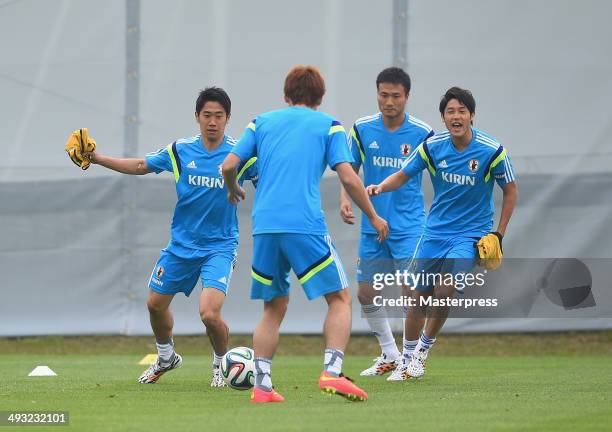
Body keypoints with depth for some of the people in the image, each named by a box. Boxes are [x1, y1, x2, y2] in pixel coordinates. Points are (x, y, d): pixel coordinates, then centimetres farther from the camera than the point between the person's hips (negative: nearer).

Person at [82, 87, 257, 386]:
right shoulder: (180, 150, -4)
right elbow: (141, 166, 9)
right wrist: (97, 159, 3)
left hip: (219, 246, -4)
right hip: (181, 244, 4)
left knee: (209, 314, -20)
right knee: (155, 304, 15)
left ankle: (221, 363, 12)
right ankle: (166, 358, 45)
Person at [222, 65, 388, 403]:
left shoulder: (262, 122, 18)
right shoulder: (329, 126, 9)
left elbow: (228, 166, 10)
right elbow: (348, 178, -1)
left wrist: (234, 190, 32)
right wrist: (373, 217, 10)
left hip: (264, 227, 4)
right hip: (306, 227, -4)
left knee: (274, 307, 15)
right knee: (340, 298, 6)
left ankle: (261, 386, 5)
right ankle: (332, 372, -13)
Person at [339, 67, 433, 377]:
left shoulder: (422, 133, -8)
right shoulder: (362, 129, -1)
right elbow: (350, 169, 10)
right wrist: (345, 199, -8)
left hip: (408, 226, -4)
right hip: (372, 226, 4)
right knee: (366, 294, 8)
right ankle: (389, 355, 26)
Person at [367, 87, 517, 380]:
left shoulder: (491, 151, -14)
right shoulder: (432, 147, -7)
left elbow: (510, 190, -1)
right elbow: (402, 176, 3)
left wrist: (498, 234, -2)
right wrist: (381, 186, -19)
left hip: (470, 234, -3)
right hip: (435, 232, 3)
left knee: (444, 292, -20)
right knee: (419, 297, 3)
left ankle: (424, 347, 4)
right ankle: (408, 360, 21)